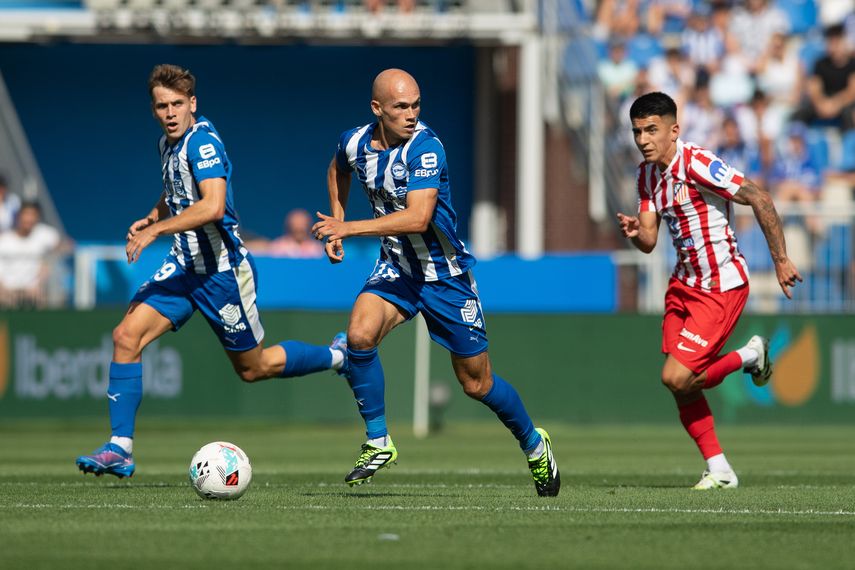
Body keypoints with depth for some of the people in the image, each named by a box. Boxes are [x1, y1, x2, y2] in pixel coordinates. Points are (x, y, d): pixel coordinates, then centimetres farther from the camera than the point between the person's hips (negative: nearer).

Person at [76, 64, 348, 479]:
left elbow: (213, 207, -34)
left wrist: (155, 230, -32)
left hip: (222, 270, -8)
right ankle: (120, 448, -10)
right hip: (185, 266, 8)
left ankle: (337, 356, 32)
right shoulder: (168, 143, 7)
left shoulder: (202, 142, -20)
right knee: (126, 336, -10)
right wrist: (153, 217, 9)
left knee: (253, 368, 7)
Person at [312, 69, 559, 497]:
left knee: (477, 383, 4)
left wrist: (348, 228, -33)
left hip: (446, 273, -4)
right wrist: (336, 224, 10)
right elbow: (338, 170, 21)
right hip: (396, 267, 4)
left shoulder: (425, 147, -24)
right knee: (359, 334, -25)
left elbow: (418, 218, -34)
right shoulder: (355, 143, -5)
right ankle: (377, 444, -11)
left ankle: (534, 446, 31)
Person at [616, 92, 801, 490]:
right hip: (684, 283, 8)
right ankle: (719, 471, 14)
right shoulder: (647, 175, 7)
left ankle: (749, 356, 10)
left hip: (721, 287, -8)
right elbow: (649, 241, 9)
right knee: (679, 385, 3)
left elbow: (758, 199, -20)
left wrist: (781, 260, -17)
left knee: (677, 378, -15)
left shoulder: (698, 165, -20)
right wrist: (634, 232, -15)